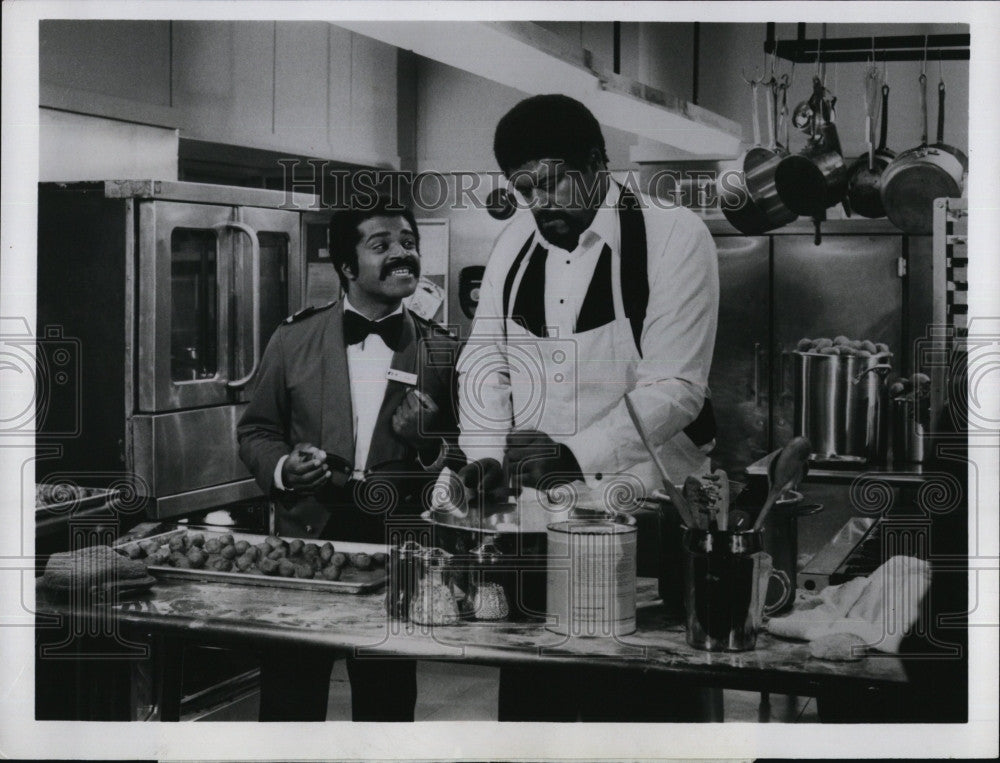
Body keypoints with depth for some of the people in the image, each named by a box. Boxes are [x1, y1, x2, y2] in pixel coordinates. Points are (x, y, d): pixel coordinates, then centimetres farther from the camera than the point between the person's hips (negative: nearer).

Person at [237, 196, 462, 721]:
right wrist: (281, 469, -10)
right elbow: (256, 430, 9)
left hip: (397, 554, 0)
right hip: (304, 541, 0)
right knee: (289, 703, 7)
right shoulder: (294, 339, 3)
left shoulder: (442, 353, 2)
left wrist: (428, 442, -15)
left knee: (386, 703, 11)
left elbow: (465, 457, 6)